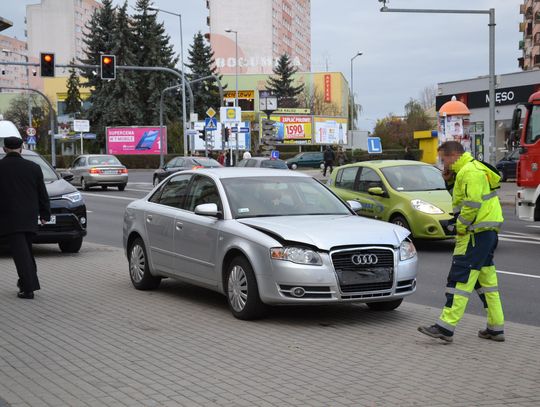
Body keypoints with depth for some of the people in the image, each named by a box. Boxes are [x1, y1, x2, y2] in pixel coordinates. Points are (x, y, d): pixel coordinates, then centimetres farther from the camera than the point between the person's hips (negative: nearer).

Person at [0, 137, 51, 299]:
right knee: (26, 249, 19)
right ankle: (27, 281, 26)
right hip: (29, 217, 3)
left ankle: (28, 288, -9)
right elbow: (42, 194, 7)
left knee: (20, 252, -5)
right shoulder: (33, 167, 2)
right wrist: (44, 214, 16)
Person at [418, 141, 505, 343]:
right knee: (486, 279, 13)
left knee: (460, 278, -11)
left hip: (476, 233, -11)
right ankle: (496, 328, 18)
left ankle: (445, 327, -13)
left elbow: (472, 204, -24)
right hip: (487, 232, 11)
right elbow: (461, 200, 21)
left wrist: (461, 226, -15)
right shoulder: (471, 169, 19)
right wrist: (450, 179, 8)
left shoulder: (470, 172, -15)